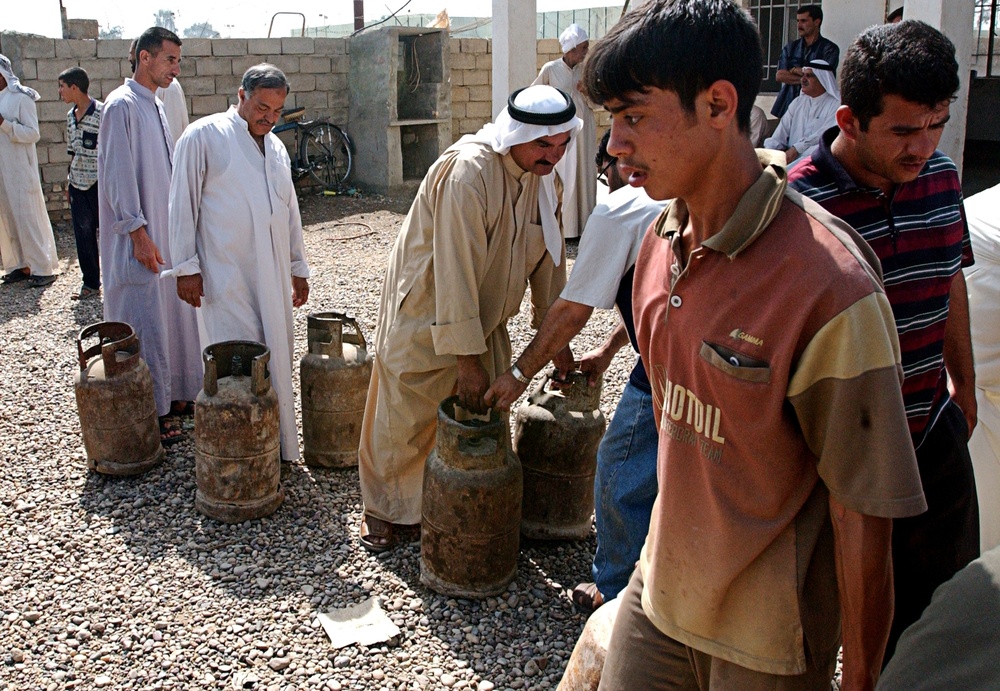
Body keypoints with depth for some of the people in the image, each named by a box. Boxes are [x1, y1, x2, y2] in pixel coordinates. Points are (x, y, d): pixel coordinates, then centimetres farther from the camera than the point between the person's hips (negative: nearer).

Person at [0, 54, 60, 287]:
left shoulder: (21, 98, -7)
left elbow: (33, 133, -13)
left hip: (20, 171, -6)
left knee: (29, 218, -5)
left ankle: (42, 268, 0)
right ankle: (19, 265, 13)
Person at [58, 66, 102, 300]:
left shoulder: (102, 112, -11)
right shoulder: (71, 116, 11)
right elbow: (73, 152, 18)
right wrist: (70, 181, 17)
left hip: (99, 183, -7)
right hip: (78, 184, 7)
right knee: (83, 236, 8)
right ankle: (91, 283, 16)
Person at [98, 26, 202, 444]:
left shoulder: (154, 105, 14)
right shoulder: (122, 105, -14)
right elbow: (118, 174, -18)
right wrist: (138, 233, -20)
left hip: (167, 235, 9)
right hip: (141, 240, -9)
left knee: (174, 315, 15)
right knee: (145, 325, -3)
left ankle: (174, 396, 27)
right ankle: (149, 416, 6)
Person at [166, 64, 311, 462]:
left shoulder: (276, 147, 16)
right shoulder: (204, 137, -4)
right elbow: (183, 204, -6)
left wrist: (298, 267, 20)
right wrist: (186, 266, -9)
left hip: (272, 277, 7)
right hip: (226, 278, -6)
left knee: (276, 360, 9)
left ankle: (278, 447, 20)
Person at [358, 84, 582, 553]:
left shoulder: (543, 178, -3)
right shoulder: (468, 171, -29)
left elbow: (549, 259, 6)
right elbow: (455, 272, -30)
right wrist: (466, 358, -27)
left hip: (484, 318, 7)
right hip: (425, 318, -7)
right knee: (405, 420, 6)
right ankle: (385, 513, 28)